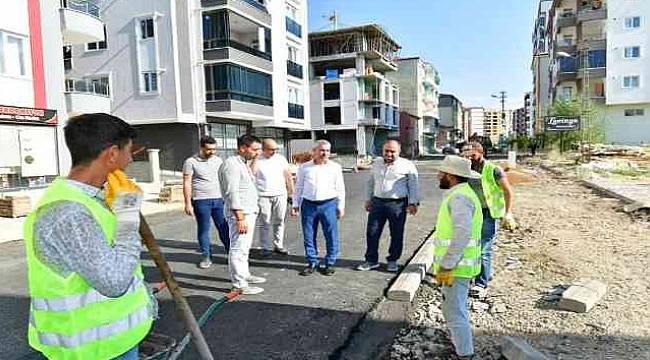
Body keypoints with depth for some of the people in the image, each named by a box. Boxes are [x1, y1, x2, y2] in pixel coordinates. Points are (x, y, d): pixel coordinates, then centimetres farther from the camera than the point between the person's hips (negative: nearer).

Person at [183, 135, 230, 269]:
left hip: (219, 199, 3)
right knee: (203, 230, 5)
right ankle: (206, 257, 17)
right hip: (201, 201, -3)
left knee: (224, 228, 5)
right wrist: (188, 203, -8)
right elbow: (187, 184, -4)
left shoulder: (218, 160, 9)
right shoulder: (191, 162, -3)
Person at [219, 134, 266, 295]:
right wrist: (240, 218, -24)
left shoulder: (243, 164, 15)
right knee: (238, 248, -4)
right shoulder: (231, 164, -17)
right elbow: (232, 193, -22)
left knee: (244, 247, 19)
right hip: (240, 214, -10)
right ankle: (239, 285, 3)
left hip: (249, 212, 10)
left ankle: (244, 275, 32)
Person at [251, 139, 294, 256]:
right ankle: (265, 248, 12)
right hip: (263, 196, -2)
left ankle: (278, 245, 19)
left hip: (280, 195, 3)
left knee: (279, 221, 8)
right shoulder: (257, 161, -2)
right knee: (264, 223, 3)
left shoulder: (281, 158, 6)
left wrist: (291, 189, 8)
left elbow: (287, 175, 12)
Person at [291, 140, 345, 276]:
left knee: (331, 236, 2)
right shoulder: (304, 167, 6)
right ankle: (312, 263, 21)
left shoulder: (335, 167, 5)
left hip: (328, 204, -1)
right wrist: (295, 204, 9)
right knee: (309, 236, 7)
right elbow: (298, 187, 12)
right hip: (308, 204, 1)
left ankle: (330, 263, 17)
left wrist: (341, 206, 5)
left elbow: (340, 188, 8)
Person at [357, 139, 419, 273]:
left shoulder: (407, 165, -3)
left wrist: (413, 203, -8)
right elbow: (371, 183, 19)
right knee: (372, 232, 5)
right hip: (377, 202, 4)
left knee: (396, 235, 6)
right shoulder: (376, 163, 11)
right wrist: (369, 199, 17)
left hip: (397, 204, -3)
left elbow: (413, 186, -1)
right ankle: (371, 260, 17)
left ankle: (392, 260, 23)